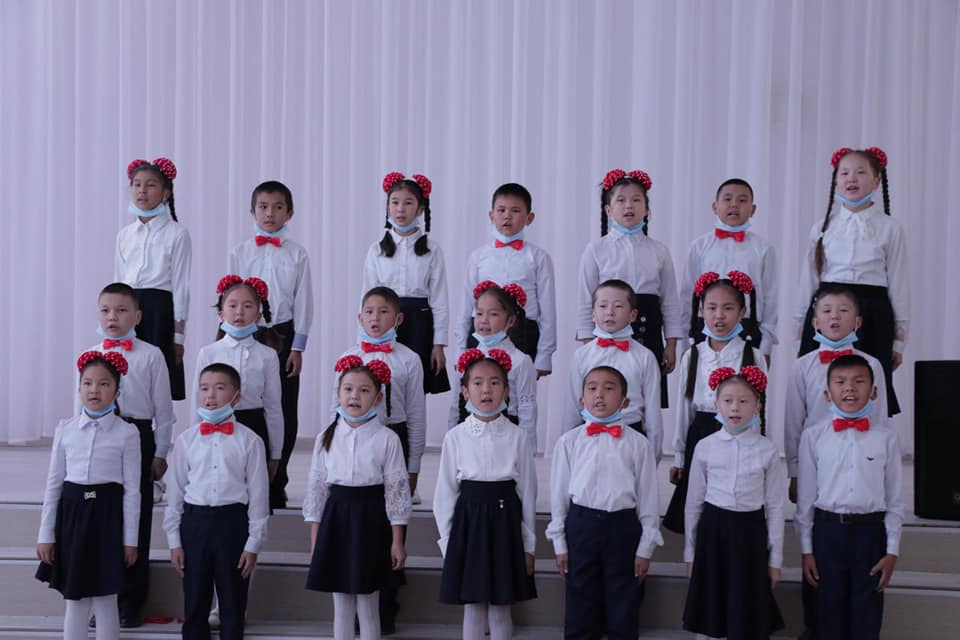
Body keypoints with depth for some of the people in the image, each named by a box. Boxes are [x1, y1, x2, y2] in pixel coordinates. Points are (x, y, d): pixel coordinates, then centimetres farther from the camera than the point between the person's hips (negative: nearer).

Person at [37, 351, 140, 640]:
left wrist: (130, 540, -5)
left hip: (107, 512, -2)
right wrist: (46, 534, 4)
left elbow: (132, 489, -4)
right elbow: (54, 483, 6)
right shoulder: (65, 429, 3)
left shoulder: (126, 433, -5)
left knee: (105, 600, 4)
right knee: (75, 601, 10)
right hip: (72, 510, 3)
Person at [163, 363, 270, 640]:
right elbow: (175, 491, 7)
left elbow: (258, 494, -2)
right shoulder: (186, 439, 3)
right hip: (195, 521, 2)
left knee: (233, 604, 7)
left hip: (233, 522, -2)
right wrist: (174, 541, 5)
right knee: (194, 603, 11)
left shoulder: (249, 440, -3)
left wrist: (253, 543, -4)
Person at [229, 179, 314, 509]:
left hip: (284, 334, 0)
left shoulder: (297, 254, 2)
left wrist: (297, 347, -3)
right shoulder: (240, 252, 5)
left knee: (285, 411, 1)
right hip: (249, 334, 1)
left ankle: (276, 483, 11)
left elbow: (303, 301, 1)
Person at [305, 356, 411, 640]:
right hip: (336, 516, 3)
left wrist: (397, 541, -6)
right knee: (341, 606, 10)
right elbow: (316, 487, 7)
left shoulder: (387, 439, -5)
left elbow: (396, 489, -5)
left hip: (371, 518, -3)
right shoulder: (326, 437, 3)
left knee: (367, 606, 4)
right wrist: (315, 539, 5)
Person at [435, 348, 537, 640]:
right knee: (472, 608, 8)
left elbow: (527, 491, 2)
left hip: (504, 519, 0)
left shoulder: (517, 436, -2)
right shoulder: (455, 437, -2)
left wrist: (528, 546, 2)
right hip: (468, 518, 0)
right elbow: (446, 492, 3)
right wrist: (448, 542, 1)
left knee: (500, 609, 7)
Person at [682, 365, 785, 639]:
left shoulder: (767, 450, -5)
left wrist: (775, 558, 0)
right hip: (713, 530, 1)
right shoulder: (705, 447, -2)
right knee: (712, 609, 8)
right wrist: (690, 552, 8)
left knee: (748, 615, 4)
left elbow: (775, 506, -1)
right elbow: (694, 502, 5)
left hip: (750, 532, -1)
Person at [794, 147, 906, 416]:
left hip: (871, 315, -1)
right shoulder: (822, 227, 9)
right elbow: (808, 280, 11)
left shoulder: (890, 228, 4)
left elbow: (899, 283, 5)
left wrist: (898, 340, 4)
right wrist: (801, 330, 10)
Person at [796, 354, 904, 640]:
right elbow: (806, 496, 3)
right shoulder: (813, 436, -2)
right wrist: (806, 549, 2)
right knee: (829, 613, 10)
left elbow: (895, 498, 3)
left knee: (867, 617, 8)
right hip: (827, 530, 0)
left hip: (870, 531, 0)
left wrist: (892, 550, 0)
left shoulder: (886, 436, -1)